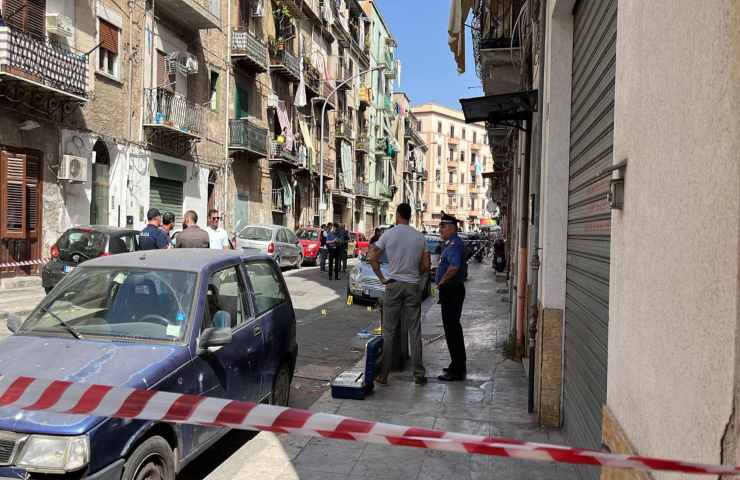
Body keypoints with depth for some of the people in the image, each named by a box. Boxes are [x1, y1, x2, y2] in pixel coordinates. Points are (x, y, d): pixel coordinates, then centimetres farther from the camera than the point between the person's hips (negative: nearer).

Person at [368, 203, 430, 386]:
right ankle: (419, 374, 12)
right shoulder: (419, 237, 2)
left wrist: (382, 278, 3)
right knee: (414, 331, 7)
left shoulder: (389, 234, -3)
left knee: (389, 332, 4)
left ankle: (383, 374, 8)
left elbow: (372, 258, -6)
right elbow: (426, 266, 2)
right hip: (413, 286, 2)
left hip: (393, 285, -1)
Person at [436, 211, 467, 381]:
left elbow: (454, 266, -35)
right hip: (453, 290, 11)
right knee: (454, 328, 18)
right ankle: (459, 365, 29)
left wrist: (442, 281, -22)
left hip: (451, 291, -11)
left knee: (451, 329, -5)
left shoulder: (454, 245, -19)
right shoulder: (453, 243, 15)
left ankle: (456, 371, 1)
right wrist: (443, 283, 18)